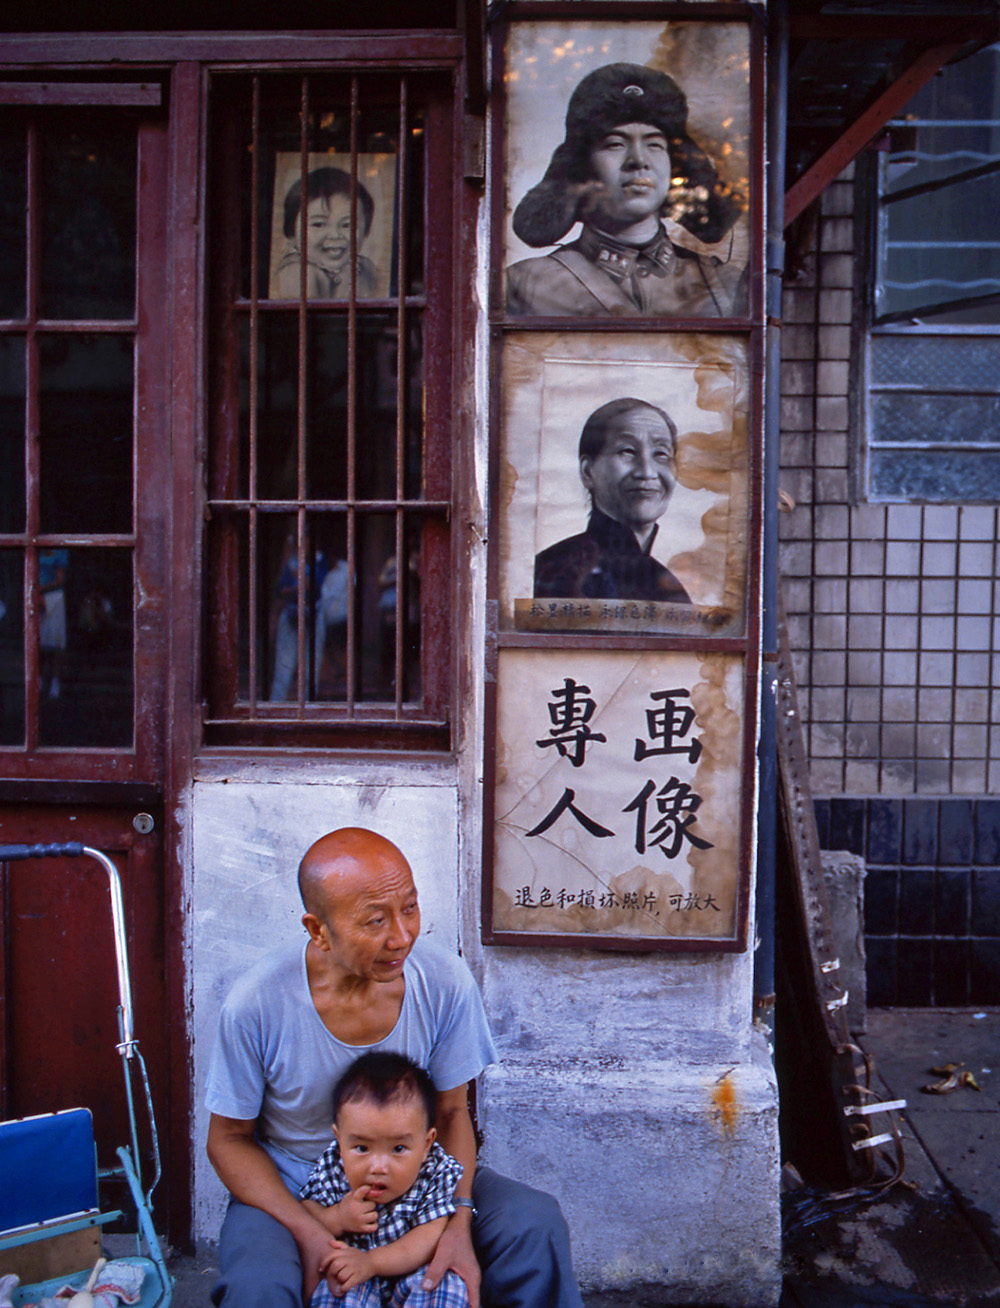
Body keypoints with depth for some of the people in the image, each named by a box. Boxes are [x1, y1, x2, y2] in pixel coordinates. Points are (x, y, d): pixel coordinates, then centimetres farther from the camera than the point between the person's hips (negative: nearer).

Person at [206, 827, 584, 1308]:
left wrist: (458, 1220, -20)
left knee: (535, 1224, -18)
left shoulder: (445, 982, -17)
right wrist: (310, 1233, -23)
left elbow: (451, 1113, -3)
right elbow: (229, 1140, -9)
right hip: (287, 1193, -2)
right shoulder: (256, 1007, -23)